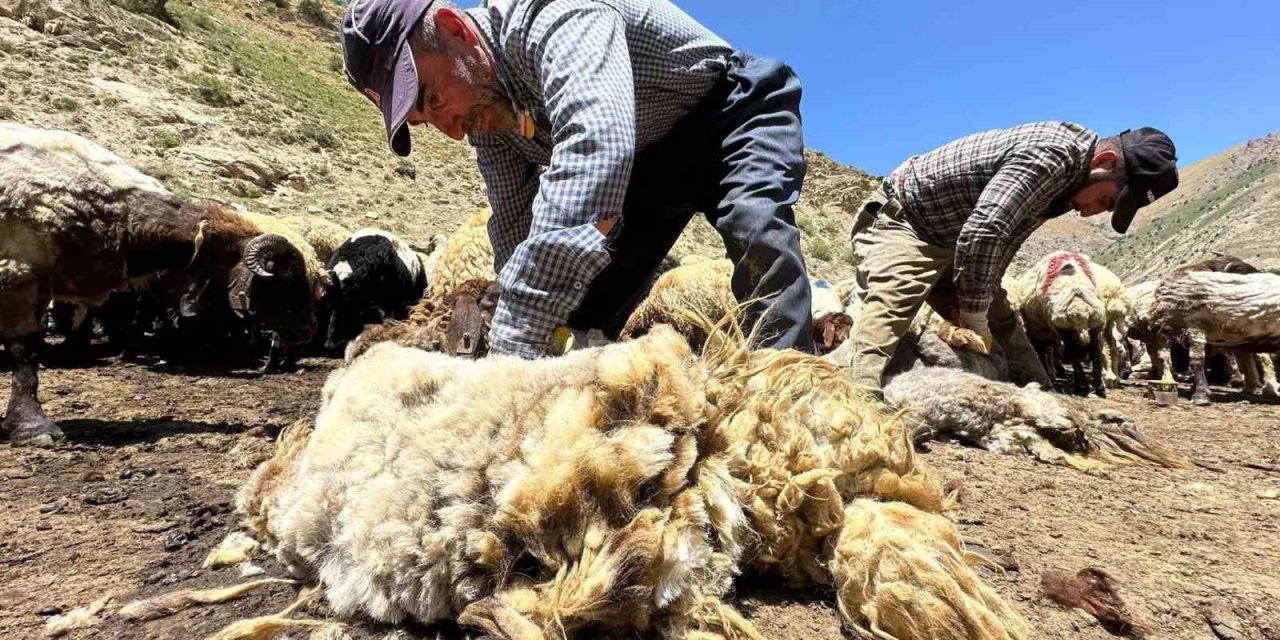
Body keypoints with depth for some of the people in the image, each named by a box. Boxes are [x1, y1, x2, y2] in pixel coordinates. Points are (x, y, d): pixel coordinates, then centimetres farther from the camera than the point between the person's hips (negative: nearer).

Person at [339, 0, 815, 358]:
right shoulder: (485, 112, -7)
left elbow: (595, 150, -52)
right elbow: (516, 229, -4)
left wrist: (511, 345, -56)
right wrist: (513, 343, -16)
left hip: (732, 113, -6)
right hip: (645, 160, 7)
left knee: (757, 229, -37)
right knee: (571, 309, -5)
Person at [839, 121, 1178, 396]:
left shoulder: (1068, 171, 5)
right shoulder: (1054, 154, -26)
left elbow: (1004, 237, 11)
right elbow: (981, 233, -36)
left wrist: (973, 305, 1)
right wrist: (974, 317, -24)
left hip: (949, 241, 10)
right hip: (899, 221, -10)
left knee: (1003, 326, 9)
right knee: (886, 310, -32)